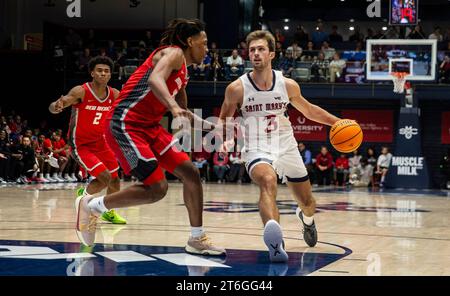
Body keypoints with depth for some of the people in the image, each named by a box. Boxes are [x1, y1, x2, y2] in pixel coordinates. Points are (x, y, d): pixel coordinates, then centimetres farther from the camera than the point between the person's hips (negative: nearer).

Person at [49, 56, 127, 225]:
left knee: (114, 179, 10)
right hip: (80, 145, -6)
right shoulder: (81, 92, -21)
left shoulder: (114, 95, -5)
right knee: (104, 178, -19)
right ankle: (84, 196, 10)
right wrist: (57, 106, -51)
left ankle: (108, 212, 35)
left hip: (100, 142, 6)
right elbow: (53, 108, -27)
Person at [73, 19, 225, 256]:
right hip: (125, 125, -10)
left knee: (190, 172, 3)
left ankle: (196, 240, 12)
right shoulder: (174, 52, -8)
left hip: (148, 126, 10)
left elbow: (183, 114, 29)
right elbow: (155, 79, -30)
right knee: (157, 188, -14)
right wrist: (174, 107, -45)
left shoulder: (183, 73, 21)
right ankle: (91, 206, 1)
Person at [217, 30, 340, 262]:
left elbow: (309, 110, 14)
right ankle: (275, 240, -60)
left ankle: (305, 217, 55)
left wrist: (338, 122, 8)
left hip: (287, 149, 4)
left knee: (308, 203, 14)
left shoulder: (288, 85, -5)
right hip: (257, 150, -3)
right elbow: (223, 118, 7)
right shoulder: (237, 88, -10)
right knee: (268, 181, -38)